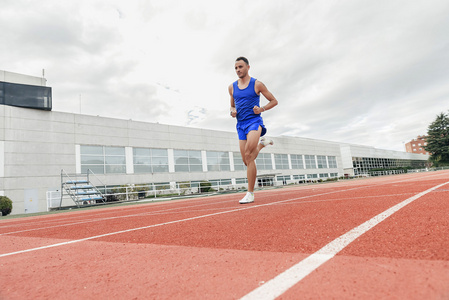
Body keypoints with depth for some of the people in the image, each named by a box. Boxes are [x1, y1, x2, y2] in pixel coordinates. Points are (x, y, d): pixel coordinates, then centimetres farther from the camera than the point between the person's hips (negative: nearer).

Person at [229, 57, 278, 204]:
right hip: (240, 124, 5)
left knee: (248, 154, -25)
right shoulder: (232, 87, 13)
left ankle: (250, 193, -18)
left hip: (254, 121, -5)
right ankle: (262, 143, 36)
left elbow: (274, 101, 8)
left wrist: (261, 109, -11)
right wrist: (232, 111, 2)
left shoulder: (257, 84, 2)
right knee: (246, 161, 4)